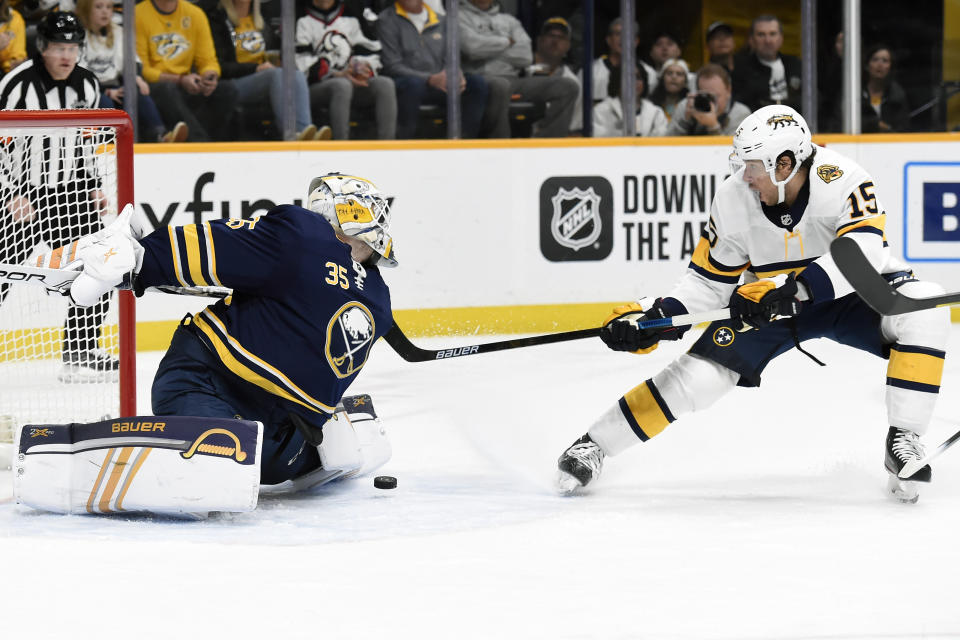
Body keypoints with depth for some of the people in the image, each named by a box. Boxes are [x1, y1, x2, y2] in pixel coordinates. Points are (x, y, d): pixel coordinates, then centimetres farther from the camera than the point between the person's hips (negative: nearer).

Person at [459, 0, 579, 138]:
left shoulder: (508, 20, 25)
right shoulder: (459, 16, 10)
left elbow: (525, 57, 8)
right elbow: (472, 46, -12)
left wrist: (489, 49, 0)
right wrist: (507, 42, 4)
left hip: (514, 80, 6)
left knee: (568, 87, -11)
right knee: (499, 85, -43)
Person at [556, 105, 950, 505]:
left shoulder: (841, 180, -29)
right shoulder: (733, 200, -16)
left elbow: (863, 254, -42)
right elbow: (709, 280, -6)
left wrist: (793, 288, -51)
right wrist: (656, 320, -22)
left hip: (850, 292, -2)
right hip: (771, 305, 2)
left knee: (924, 307, -30)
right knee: (702, 369, -12)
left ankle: (902, 440, -22)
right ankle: (594, 444, 4)